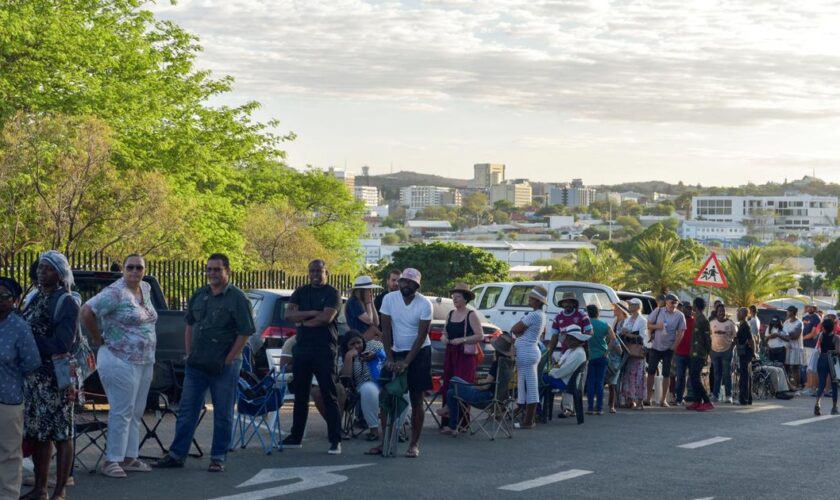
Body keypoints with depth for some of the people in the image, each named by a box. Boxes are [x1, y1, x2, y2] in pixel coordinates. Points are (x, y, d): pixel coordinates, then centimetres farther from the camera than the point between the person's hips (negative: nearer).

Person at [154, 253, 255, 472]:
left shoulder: (237, 298, -8)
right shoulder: (199, 296, 10)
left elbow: (245, 333, -11)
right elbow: (189, 326, 19)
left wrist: (227, 360, -12)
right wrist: (189, 354, 9)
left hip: (224, 366, -5)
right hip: (196, 364, 6)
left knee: (223, 414, 3)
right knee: (187, 410, 8)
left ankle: (218, 458, 12)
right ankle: (176, 454, 15)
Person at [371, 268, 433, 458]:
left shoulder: (425, 304, -14)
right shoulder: (389, 299, -7)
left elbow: (421, 336, -15)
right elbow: (386, 330, -6)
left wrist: (406, 362, -20)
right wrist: (389, 359, -14)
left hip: (419, 353, -3)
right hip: (396, 351, 3)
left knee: (416, 400, -1)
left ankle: (414, 444, 4)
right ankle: (385, 441, 8)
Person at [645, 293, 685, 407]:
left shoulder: (679, 316, -3)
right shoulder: (658, 311, 0)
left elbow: (680, 333, -4)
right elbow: (648, 325, 3)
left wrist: (674, 347, -11)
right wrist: (657, 326, -16)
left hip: (669, 349, -1)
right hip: (655, 347, 1)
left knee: (666, 375, 4)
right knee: (651, 372, 1)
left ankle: (664, 400, 9)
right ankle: (649, 398, 8)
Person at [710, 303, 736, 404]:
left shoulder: (730, 323, 0)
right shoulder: (712, 323, 6)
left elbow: (735, 336, 3)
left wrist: (732, 347, -7)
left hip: (726, 351, -2)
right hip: (715, 350, 2)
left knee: (727, 374, -1)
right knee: (716, 374, 6)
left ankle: (729, 396, 2)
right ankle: (715, 395, 8)